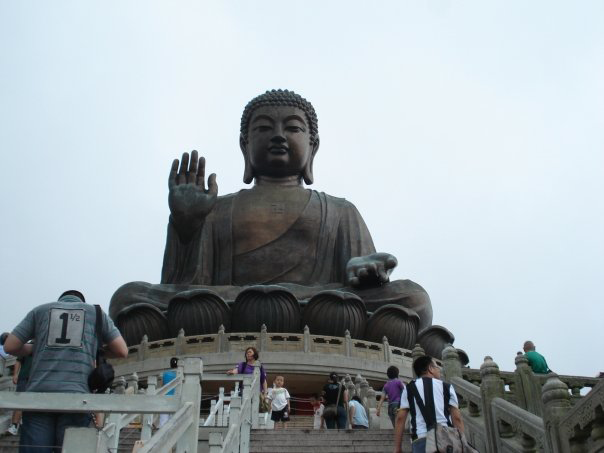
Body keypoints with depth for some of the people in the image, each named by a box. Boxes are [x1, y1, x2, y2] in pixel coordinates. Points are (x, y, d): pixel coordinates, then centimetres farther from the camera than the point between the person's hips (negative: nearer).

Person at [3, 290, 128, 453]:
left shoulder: (40, 310, 21)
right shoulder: (96, 312, 20)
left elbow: (10, 346, 16)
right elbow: (122, 351, 16)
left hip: (39, 394, 1)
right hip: (76, 397, -1)